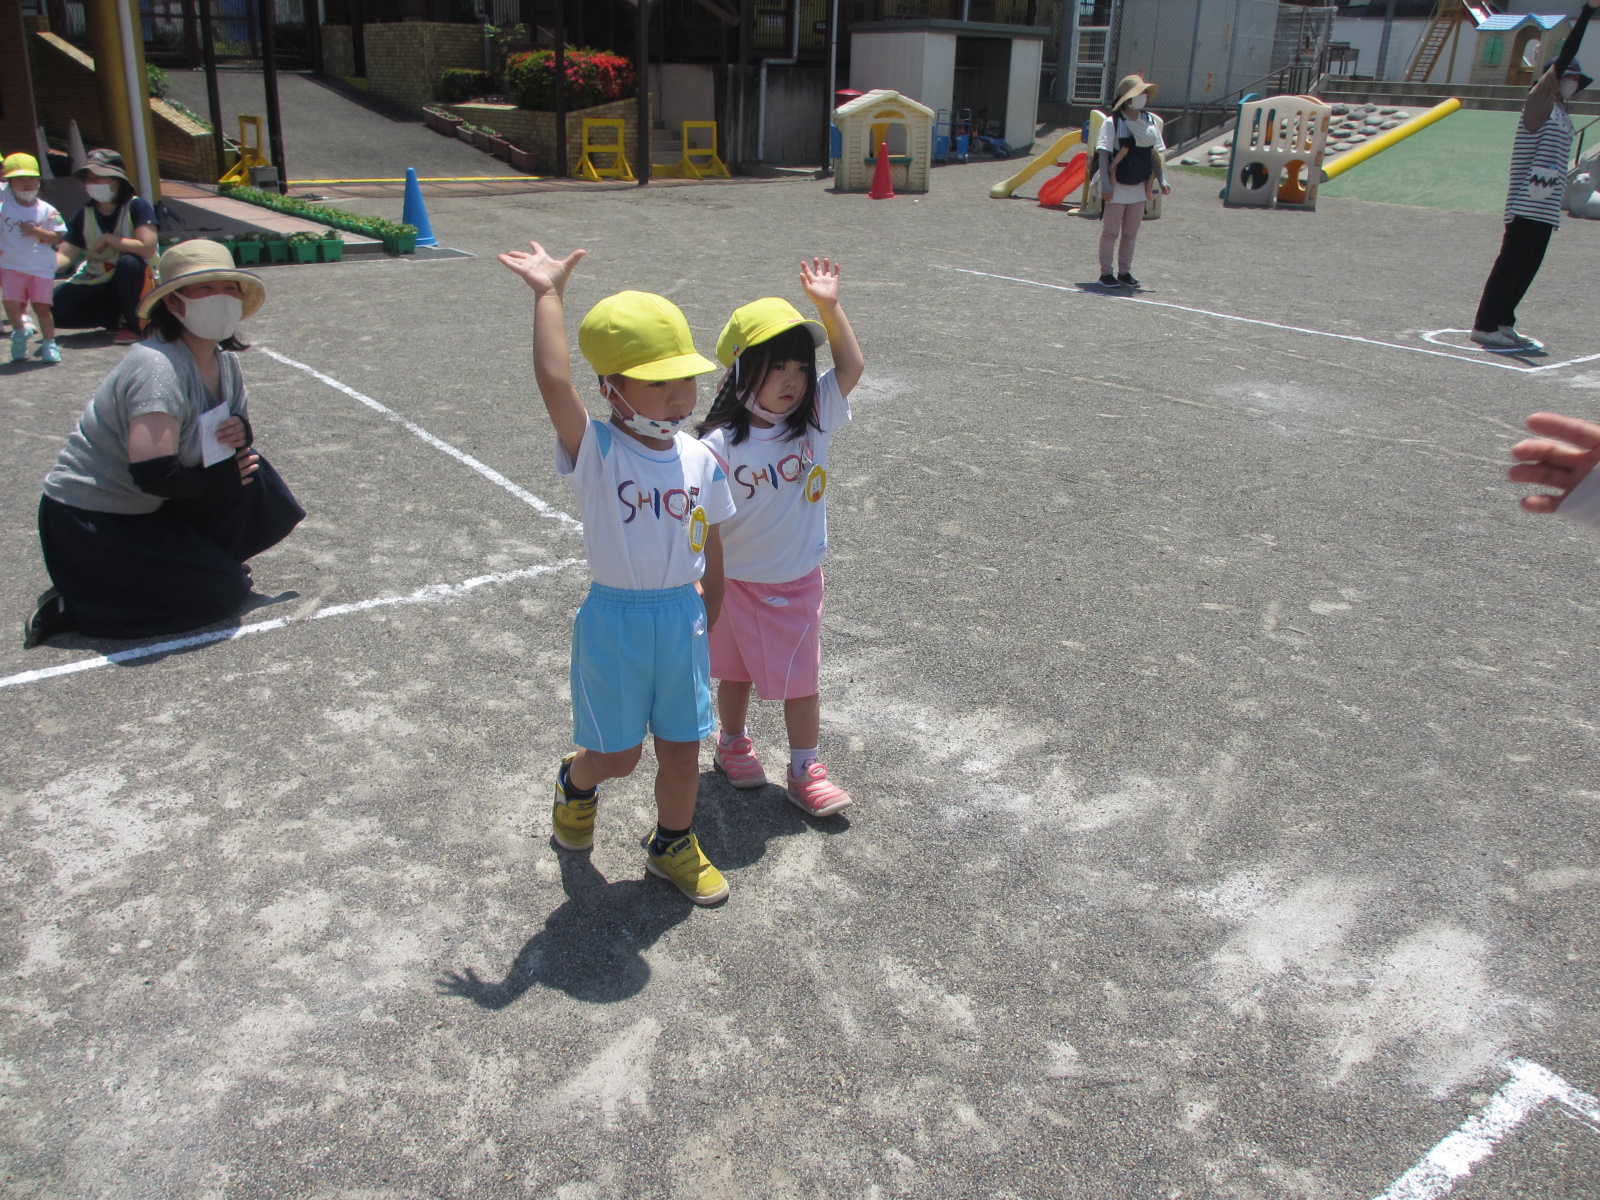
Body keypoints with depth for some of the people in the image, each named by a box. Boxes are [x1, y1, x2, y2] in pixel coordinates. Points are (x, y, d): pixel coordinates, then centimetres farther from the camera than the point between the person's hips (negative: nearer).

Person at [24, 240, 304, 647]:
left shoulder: (225, 363, 1)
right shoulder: (158, 368, -27)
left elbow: (237, 427, 14)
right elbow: (154, 474, -35)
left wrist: (241, 432, -11)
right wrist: (220, 479, -18)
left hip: (150, 509, 9)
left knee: (252, 474, -4)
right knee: (221, 592, -14)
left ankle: (198, 559, 11)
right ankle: (73, 605, -6)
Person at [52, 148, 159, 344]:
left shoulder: (137, 207, -13)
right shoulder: (84, 215, 1)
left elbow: (147, 248, -26)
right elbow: (65, 255, -6)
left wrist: (108, 239, -20)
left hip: (133, 281, -5)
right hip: (98, 284, 5)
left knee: (128, 262, -38)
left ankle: (134, 324, -18)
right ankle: (117, 319, 4)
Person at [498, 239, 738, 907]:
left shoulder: (699, 459, -2)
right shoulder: (595, 452, -17)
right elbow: (554, 382, -34)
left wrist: (708, 616, 14)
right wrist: (547, 294, -29)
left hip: (683, 615, 4)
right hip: (615, 619, -4)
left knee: (681, 749, 14)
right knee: (616, 754, 11)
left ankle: (672, 845, 39)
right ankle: (576, 784, 47)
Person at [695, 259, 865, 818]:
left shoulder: (814, 418, -10)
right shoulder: (720, 445, -22)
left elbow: (850, 367, -9)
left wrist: (829, 306, -19)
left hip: (800, 581, 2)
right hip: (737, 583, -2)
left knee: (800, 678, 12)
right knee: (735, 671, 20)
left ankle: (805, 771, 28)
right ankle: (732, 743, 46)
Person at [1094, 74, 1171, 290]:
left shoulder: (1151, 121, 6)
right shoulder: (1113, 122, -10)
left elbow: (1155, 153, 11)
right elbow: (1103, 153, -14)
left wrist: (1162, 181, 3)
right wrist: (1105, 184, -23)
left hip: (1140, 187, 5)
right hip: (1117, 187, -5)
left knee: (1130, 234, 11)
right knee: (1110, 232, 3)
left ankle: (1125, 272, 20)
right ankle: (1105, 273, 10)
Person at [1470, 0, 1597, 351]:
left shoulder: (1560, 110, 19)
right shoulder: (1539, 100, -4)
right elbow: (1565, 57, -12)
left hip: (1546, 206, 9)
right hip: (1528, 203, -9)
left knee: (1528, 265, 8)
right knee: (1511, 263, -10)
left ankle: (1502, 324, 13)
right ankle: (1484, 326, -8)